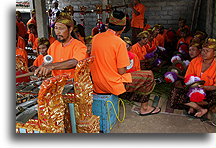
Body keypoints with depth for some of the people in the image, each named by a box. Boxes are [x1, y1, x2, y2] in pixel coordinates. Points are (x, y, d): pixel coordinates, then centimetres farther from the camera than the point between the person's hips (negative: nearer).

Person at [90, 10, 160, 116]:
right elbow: (121, 71, -16)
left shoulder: (96, 38, 1)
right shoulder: (119, 42, -19)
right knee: (149, 76, 7)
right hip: (112, 85, -8)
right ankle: (144, 108, 22)